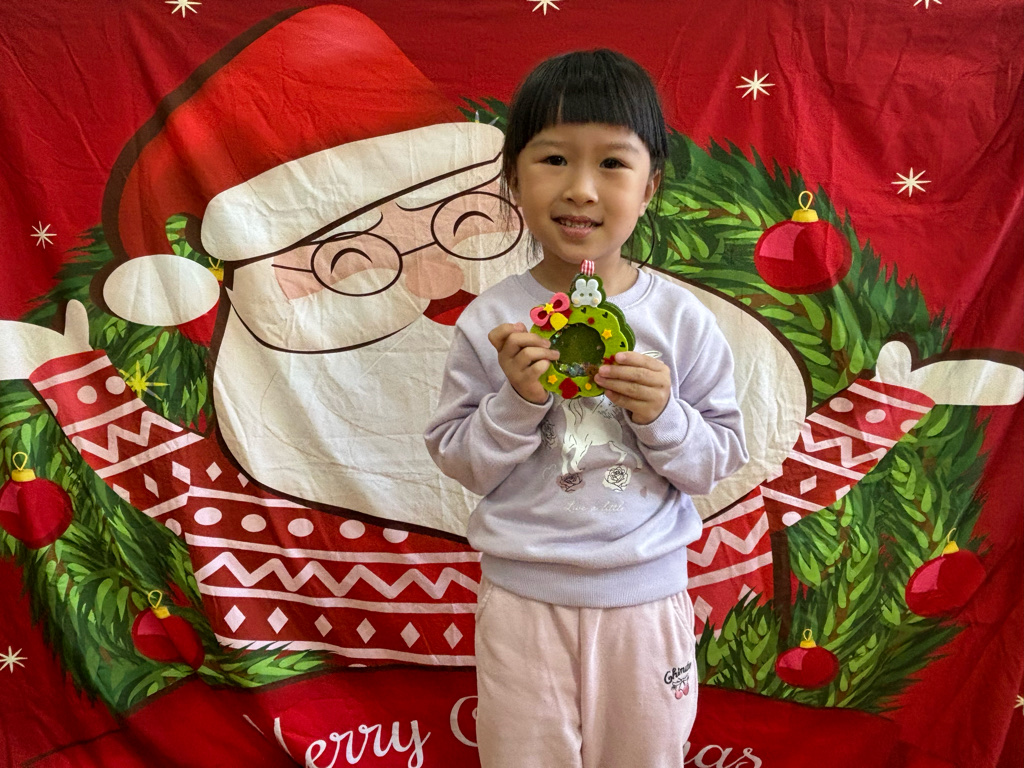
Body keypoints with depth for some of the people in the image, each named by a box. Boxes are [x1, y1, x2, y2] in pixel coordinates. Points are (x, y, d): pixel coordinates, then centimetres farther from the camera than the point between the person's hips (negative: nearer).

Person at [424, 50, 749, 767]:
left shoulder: (684, 320, -8)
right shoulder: (490, 321, -9)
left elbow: (722, 459, -3)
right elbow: (457, 460, -6)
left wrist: (663, 415, -21)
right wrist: (516, 401, -22)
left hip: (645, 599, 1)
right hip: (522, 595, 0)